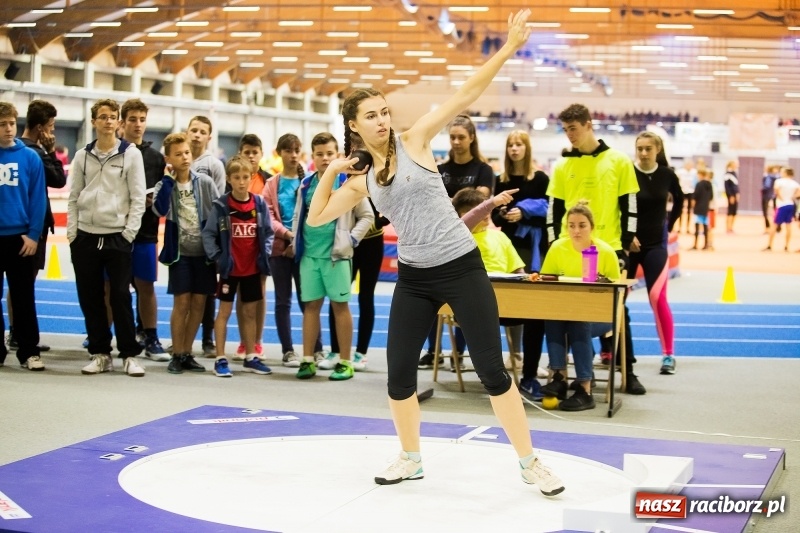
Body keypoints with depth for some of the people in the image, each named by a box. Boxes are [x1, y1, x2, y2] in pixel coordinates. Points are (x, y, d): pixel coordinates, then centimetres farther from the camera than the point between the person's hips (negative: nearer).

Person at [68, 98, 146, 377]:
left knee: (121, 297, -3)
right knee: (90, 299, 6)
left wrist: (129, 232, -10)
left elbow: (138, 198, -3)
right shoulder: (82, 156, 9)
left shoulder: (131, 154, 0)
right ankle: (100, 354, 16)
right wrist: (72, 233, 2)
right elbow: (74, 198, 11)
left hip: (118, 237, -3)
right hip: (85, 236, 3)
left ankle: (129, 355, 6)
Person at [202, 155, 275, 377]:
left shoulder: (260, 204, -1)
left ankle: (250, 357, 21)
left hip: (253, 268, 3)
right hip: (230, 267, -3)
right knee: (224, 311, 3)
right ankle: (220, 359, 7)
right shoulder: (221, 206, -10)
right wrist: (217, 257, -13)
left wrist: (265, 255, -4)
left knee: (250, 312, 12)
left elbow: (268, 233, 6)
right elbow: (208, 234, -7)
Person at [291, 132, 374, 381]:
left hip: (336, 254, -4)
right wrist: (296, 242, 9)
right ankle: (308, 360, 12)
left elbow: (367, 216, 0)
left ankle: (345, 362, 8)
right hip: (309, 254, 4)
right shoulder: (306, 185, 9)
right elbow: (298, 216, 20)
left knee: (340, 305, 2)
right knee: (311, 305, 7)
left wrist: (351, 240, -8)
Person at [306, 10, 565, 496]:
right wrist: (329, 172, -2)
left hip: (463, 269, -4)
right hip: (414, 279, 4)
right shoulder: (361, 181, 8)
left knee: (492, 368, -3)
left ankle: (530, 463, 9)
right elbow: (316, 217, 11)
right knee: (398, 373, 4)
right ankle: (411, 459, 27)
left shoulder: (415, 141, -3)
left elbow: (465, 95, -9)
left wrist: (508, 49, -15)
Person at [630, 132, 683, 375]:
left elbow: (679, 199, 19)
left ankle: (668, 354, 0)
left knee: (658, 298, -7)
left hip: (656, 244, 1)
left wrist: (669, 225, 12)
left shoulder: (667, 175, -1)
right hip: (628, 243, -1)